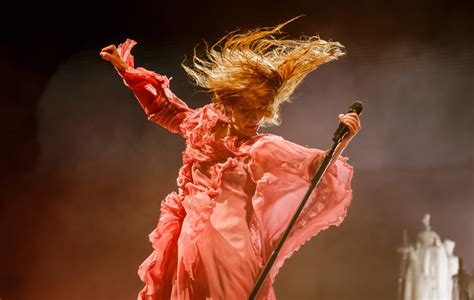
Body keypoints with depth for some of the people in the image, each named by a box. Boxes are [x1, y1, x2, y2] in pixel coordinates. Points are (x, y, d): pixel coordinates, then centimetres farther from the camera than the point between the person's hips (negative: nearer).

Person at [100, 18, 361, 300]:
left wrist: (342, 140, -36)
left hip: (226, 243, -4)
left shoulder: (263, 148, -12)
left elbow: (316, 165, -18)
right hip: (190, 236, 5)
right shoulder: (203, 123, 0)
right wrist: (124, 67, 22)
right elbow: (165, 107, 17)